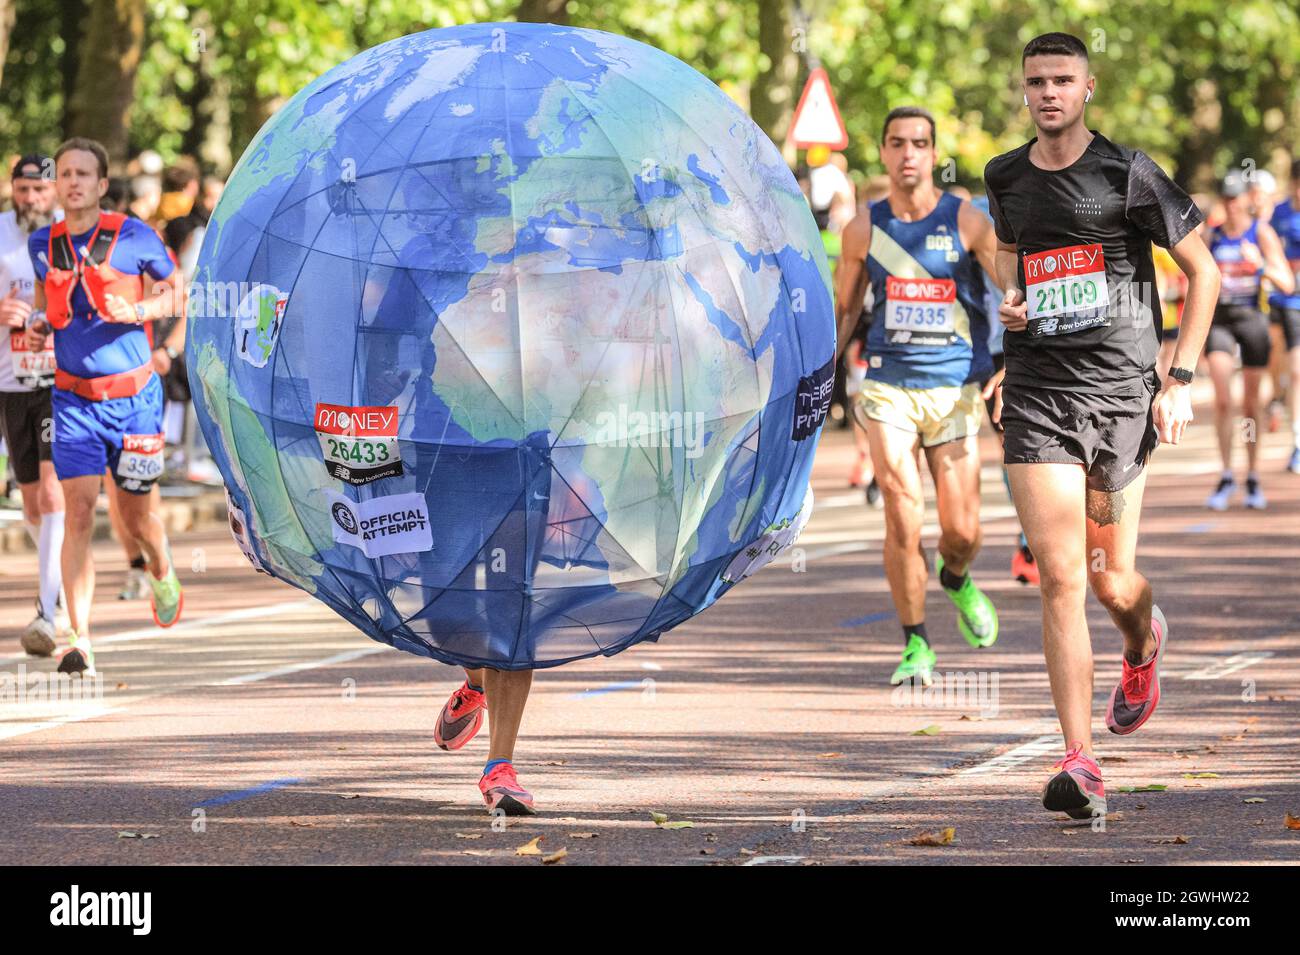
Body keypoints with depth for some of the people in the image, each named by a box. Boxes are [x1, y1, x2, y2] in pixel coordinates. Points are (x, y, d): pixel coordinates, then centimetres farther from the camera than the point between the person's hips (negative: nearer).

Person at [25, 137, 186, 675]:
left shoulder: (133, 237, -7)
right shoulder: (43, 244, 3)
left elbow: (177, 290, 3)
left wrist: (137, 311, -15)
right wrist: (38, 325, 1)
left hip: (133, 394, -1)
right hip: (73, 397, 2)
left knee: (135, 515, 10)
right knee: (79, 511, -12)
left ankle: (162, 572, 47)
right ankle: (80, 643, -14)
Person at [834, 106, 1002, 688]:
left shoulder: (967, 223, -3)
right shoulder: (865, 229, 2)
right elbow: (843, 310, 14)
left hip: (955, 390, 0)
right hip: (888, 388, 0)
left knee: (962, 530, 0)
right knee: (903, 520, -11)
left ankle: (956, 580, 37)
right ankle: (915, 645, 4)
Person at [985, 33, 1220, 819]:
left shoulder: (1127, 173, -4)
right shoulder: (1005, 179, 9)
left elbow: (1203, 269, 2)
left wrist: (1182, 380, -2)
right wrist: (1010, 296, 7)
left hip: (1119, 392, -2)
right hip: (1037, 395, 2)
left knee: (1112, 581, 5)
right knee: (1060, 578, -10)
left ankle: (1144, 643, 45)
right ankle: (1080, 763, -10)